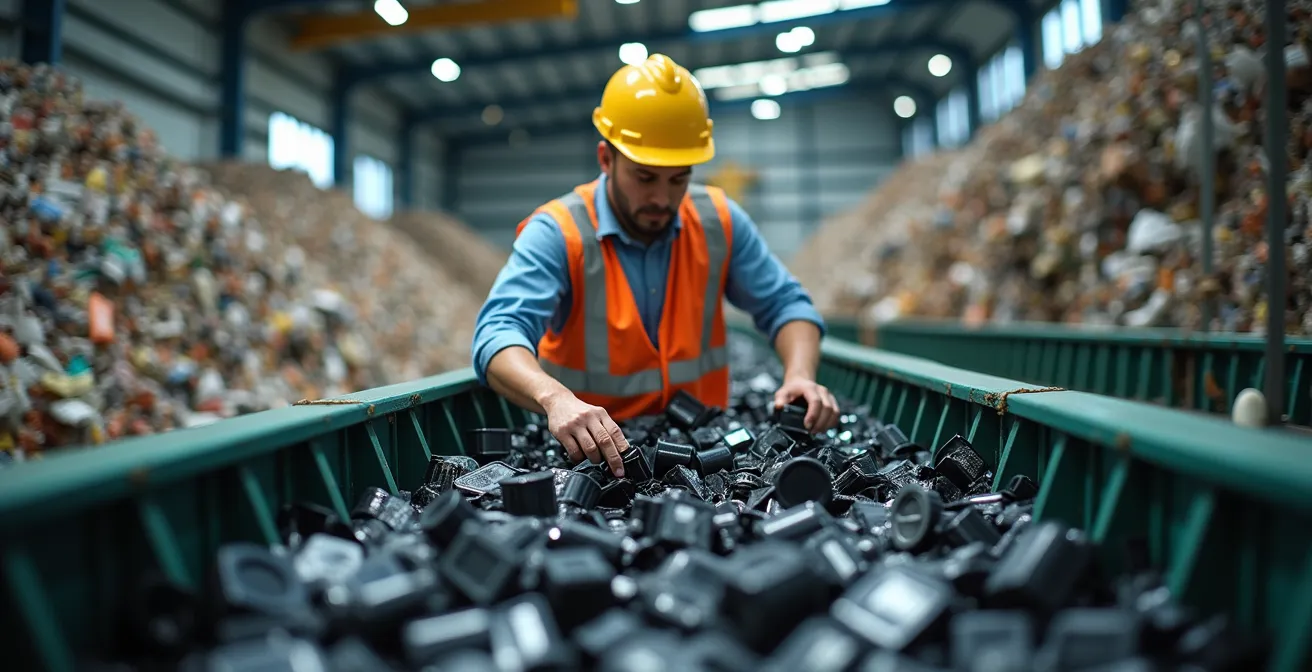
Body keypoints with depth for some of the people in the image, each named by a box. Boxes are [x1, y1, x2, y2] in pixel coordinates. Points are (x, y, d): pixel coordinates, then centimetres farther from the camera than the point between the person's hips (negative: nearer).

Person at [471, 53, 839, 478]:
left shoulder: (719, 221, 0)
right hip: (592, 450, -2)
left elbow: (785, 304, 6)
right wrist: (556, 399, -47)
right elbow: (499, 334, -26)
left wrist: (800, 375, -14)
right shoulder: (557, 234, -13)